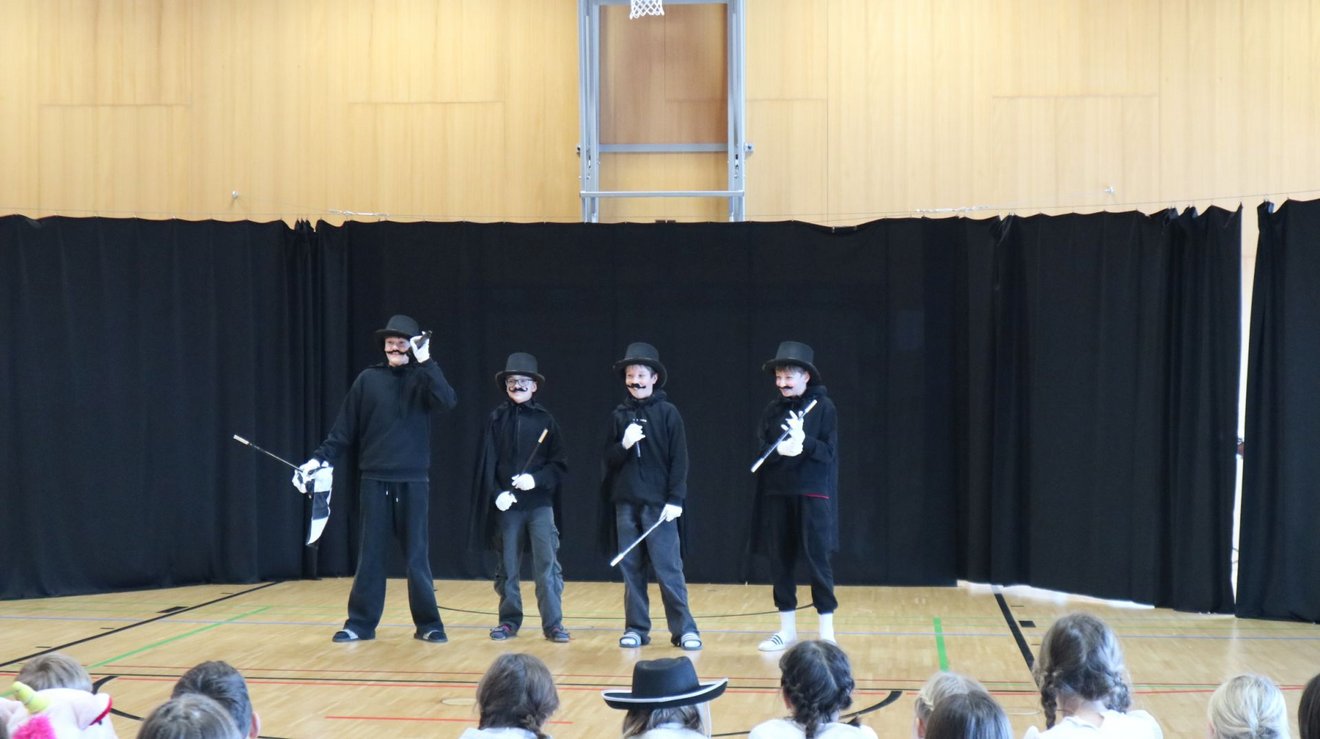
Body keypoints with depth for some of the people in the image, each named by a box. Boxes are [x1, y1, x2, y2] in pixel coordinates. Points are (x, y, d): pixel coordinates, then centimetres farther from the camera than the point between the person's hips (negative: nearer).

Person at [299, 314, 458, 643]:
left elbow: (447, 401, -19)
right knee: (370, 555, 6)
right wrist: (320, 457, -6)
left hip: (413, 481, -1)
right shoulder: (368, 380, 4)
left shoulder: (422, 378, 2)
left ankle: (428, 624, 9)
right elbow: (344, 429, 4)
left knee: (417, 556, 2)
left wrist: (425, 361, -21)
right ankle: (361, 623, 12)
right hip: (375, 480, 1)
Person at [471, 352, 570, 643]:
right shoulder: (497, 419, 5)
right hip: (506, 504, 1)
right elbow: (486, 464, 3)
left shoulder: (544, 420, 3)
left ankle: (553, 623, -1)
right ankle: (509, 620, 18)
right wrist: (496, 495, -9)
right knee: (507, 566, 7)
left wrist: (536, 479, -13)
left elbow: (560, 464, 2)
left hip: (540, 503, -1)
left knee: (547, 564, -6)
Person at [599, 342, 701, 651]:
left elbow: (679, 460, -4)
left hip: (659, 503, -4)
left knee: (668, 568, -5)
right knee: (630, 568, 6)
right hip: (625, 503, 4)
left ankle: (684, 629, 1)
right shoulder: (619, 415, 9)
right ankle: (636, 628, 14)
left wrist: (675, 500, -10)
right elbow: (609, 460, 8)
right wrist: (624, 445, -12)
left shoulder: (667, 413, -1)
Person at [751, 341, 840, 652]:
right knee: (780, 561, 7)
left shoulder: (823, 406, -2)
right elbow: (760, 450, 3)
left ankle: (827, 630, 4)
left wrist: (804, 442, -24)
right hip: (777, 494, 4)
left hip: (813, 495, -4)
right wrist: (779, 451, -18)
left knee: (817, 560, -3)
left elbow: (829, 451, -7)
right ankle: (787, 628, 17)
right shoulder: (773, 410, 9)